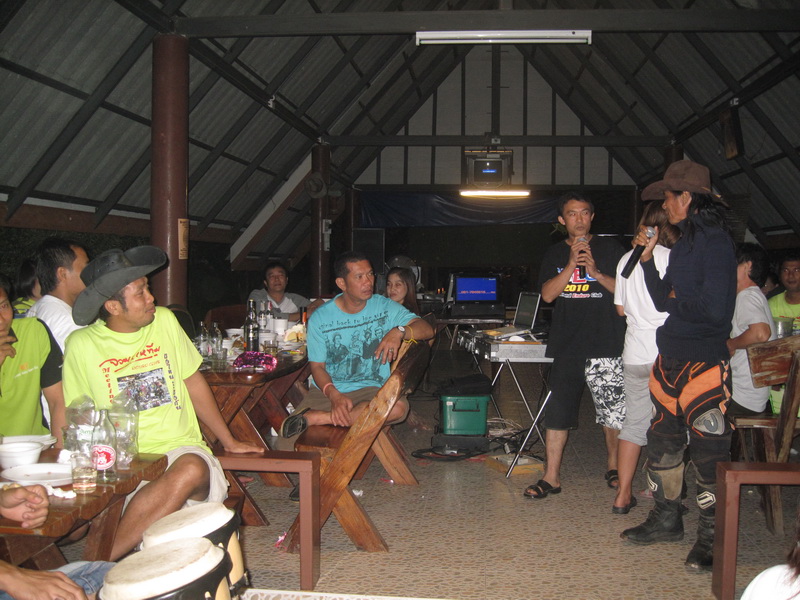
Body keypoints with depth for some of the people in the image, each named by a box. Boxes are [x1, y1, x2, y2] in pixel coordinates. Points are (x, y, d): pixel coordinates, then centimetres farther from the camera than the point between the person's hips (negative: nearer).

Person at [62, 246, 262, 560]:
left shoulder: (164, 320, 8)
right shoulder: (81, 344, 0)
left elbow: (193, 382, 16)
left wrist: (228, 440, 18)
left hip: (180, 446, 3)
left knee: (192, 470, -35)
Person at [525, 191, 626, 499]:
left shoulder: (609, 249, 7)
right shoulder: (555, 254, 13)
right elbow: (548, 294, 0)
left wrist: (596, 273, -12)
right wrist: (572, 264, -11)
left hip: (606, 341, -2)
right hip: (567, 343, 2)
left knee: (613, 410, 2)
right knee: (558, 410, 1)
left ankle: (613, 466, 24)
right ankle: (551, 477, 6)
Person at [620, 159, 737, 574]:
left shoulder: (715, 242, -15)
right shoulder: (683, 243, 12)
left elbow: (715, 308, -24)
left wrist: (677, 302, -8)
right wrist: (647, 259, 9)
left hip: (705, 364, -9)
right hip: (670, 360, 9)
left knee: (708, 451, -1)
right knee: (663, 442, 16)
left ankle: (712, 537, 12)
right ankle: (666, 519, 32)